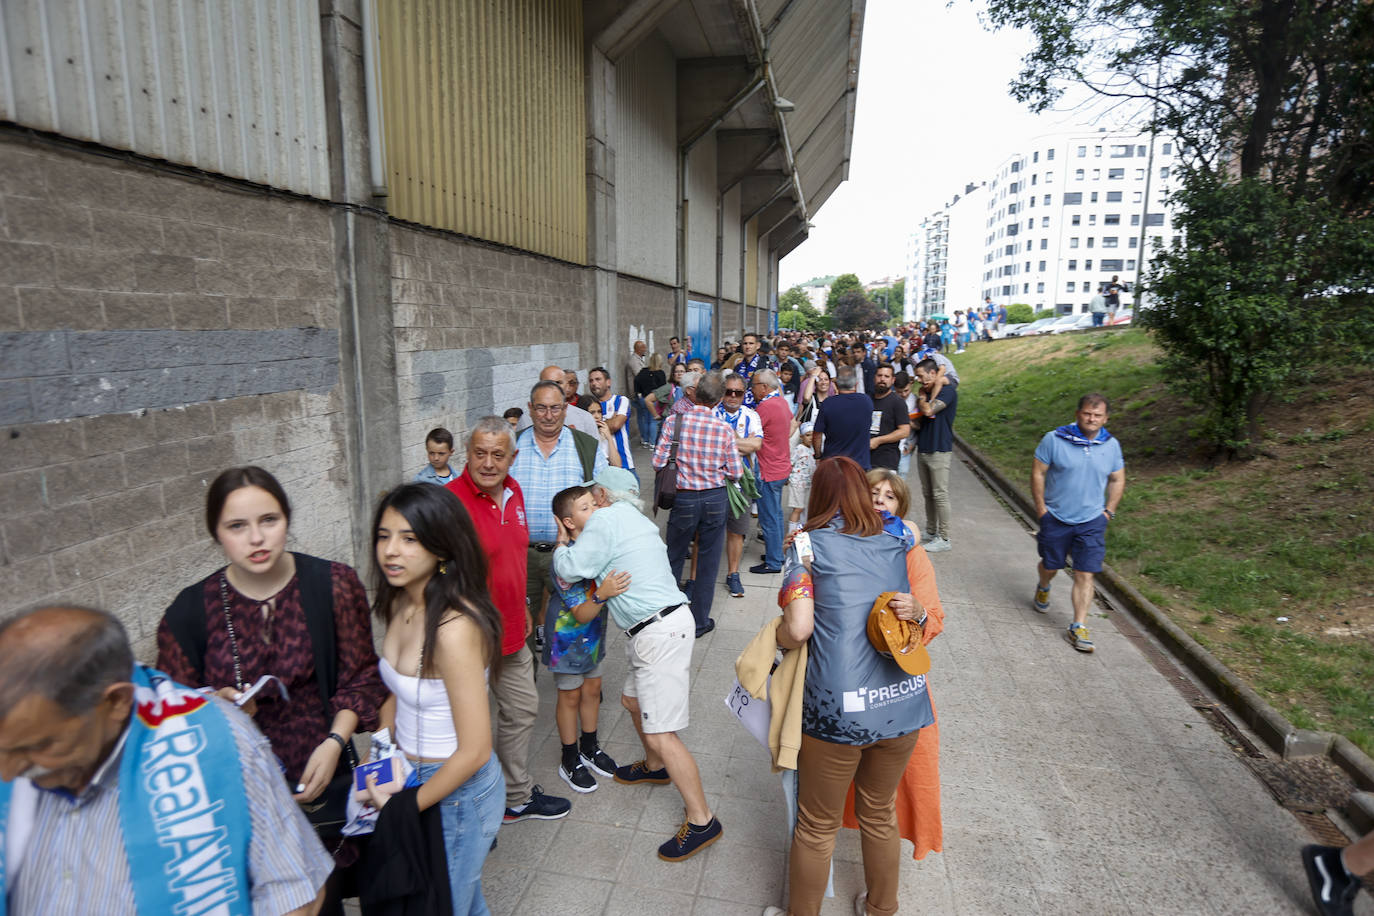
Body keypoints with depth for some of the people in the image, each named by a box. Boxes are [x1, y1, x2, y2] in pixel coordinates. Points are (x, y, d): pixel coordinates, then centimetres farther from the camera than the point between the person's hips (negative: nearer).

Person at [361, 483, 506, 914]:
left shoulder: (454, 628, -31)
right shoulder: (398, 604, -5)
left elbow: (474, 752, -26)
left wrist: (404, 806, -13)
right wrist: (375, 763, 3)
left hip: (458, 792, -7)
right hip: (412, 776, 7)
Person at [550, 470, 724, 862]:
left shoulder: (605, 520, -10)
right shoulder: (637, 520, 18)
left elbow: (570, 569, -9)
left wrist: (561, 545, 11)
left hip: (659, 633, -11)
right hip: (654, 631, 11)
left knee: (661, 734, -6)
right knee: (633, 701, 28)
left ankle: (702, 820, 4)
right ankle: (655, 767, 49)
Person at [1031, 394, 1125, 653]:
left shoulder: (1111, 445, 1)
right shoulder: (1054, 439, -9)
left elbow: (1118, 480, 13)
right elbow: (1038, 473, -4)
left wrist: (1109, 512, 5)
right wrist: (1041, 508, -7)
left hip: (1092, 521, 1)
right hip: (1056, 518, -1)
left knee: (1085, 575, -2)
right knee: (1050, 565, 14)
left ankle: (1078, 627, 6)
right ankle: (1044, 588, 49)